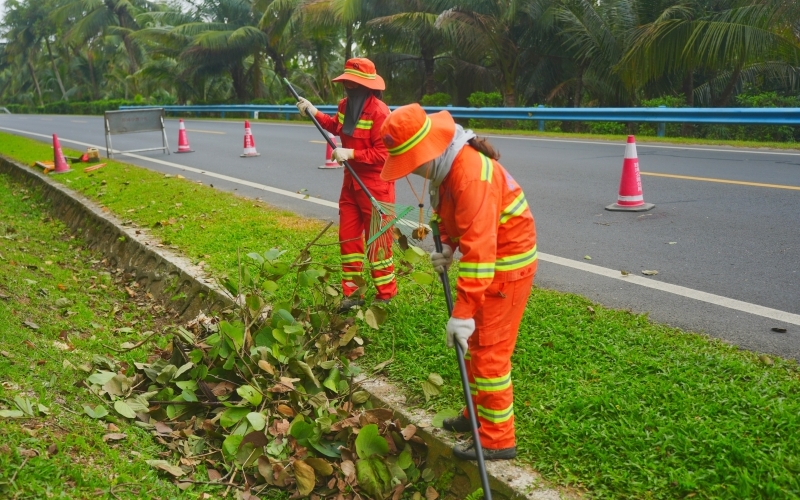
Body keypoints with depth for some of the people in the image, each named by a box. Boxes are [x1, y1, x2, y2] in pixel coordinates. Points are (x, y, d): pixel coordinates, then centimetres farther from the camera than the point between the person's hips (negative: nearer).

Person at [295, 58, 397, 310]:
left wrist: (350, 153, -25)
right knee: (348, 237, 11)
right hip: (351, 183, 9)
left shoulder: (379, 111, -21)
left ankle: (386, 295, 15)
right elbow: (336, 126, 26)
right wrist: (313, 112, 14)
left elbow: (382, 153, -25)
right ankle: (352, 292, 22)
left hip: (374, 186, -8)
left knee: (377, 241, 1)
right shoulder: (346, 105, 4)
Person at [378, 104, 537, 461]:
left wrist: (463, 313, -35)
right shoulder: (446, 166, 2)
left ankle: (497, 439, 6)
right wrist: (447, 247, 0)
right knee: (473, 343, 18)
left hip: (507, 264, -10)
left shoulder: (471, 175, -30)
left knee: (489, 351, -5)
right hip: (485, 258, 10)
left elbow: (478, 248, -35)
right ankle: (477, 413, 34)